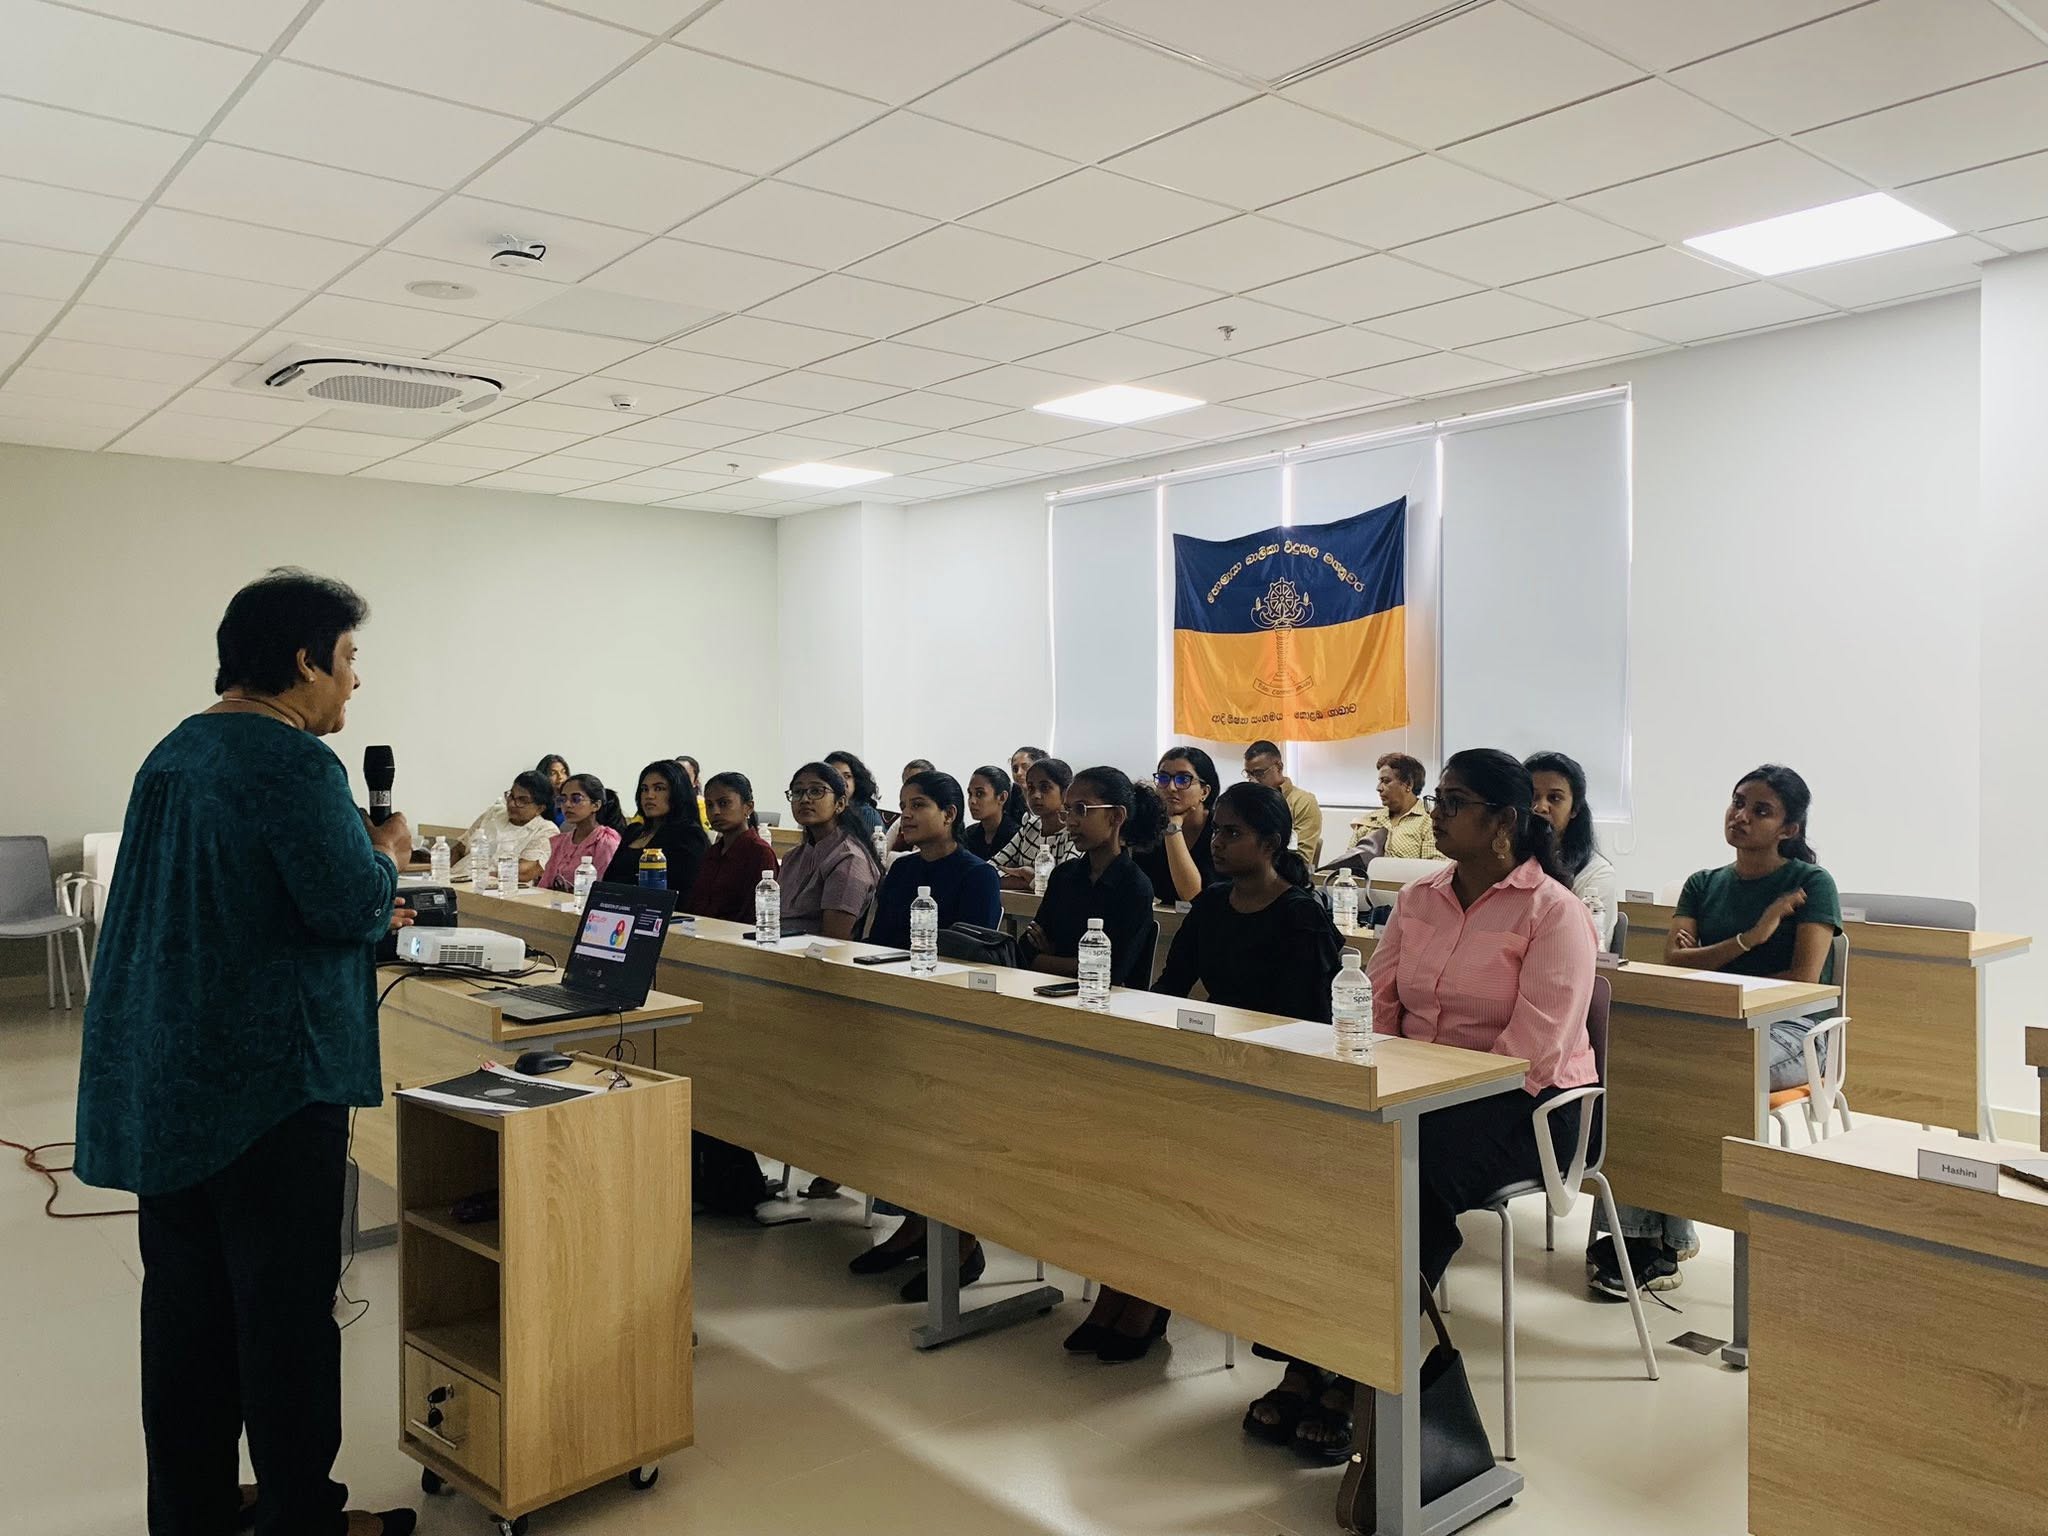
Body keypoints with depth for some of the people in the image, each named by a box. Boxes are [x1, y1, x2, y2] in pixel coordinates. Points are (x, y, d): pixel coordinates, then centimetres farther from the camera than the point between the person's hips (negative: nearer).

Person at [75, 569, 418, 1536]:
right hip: (268, 1075, -9)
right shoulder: (291, 761, -17)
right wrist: (388, 852, -1)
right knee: (286, 1304, 1)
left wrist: (361, 916, 19)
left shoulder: (174, 754, 13)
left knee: (185, 1296, 15)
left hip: (162, 1073, 9)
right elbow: (351, 904, -21)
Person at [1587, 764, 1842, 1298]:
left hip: (1787, 1032, -4)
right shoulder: (1704, 885, 16)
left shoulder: (1811, 884, 2)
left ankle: (1668, 1238, -19)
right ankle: (1632, 1232, -27)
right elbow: (1673, 963, 1)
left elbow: (1803, 980, -8)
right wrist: (1750, 939, -12)